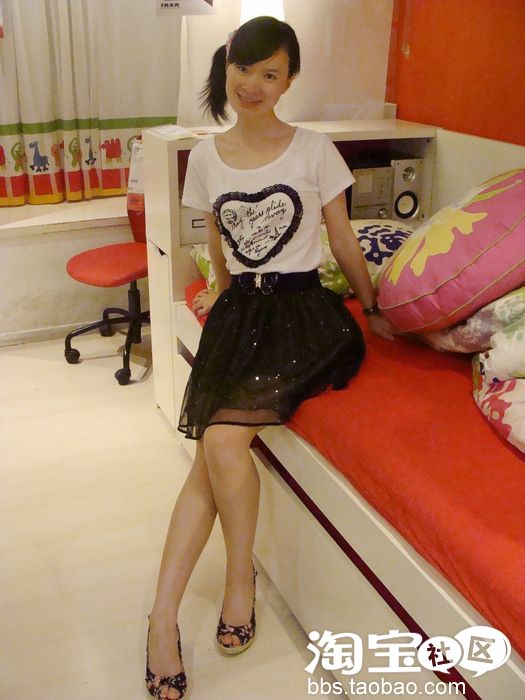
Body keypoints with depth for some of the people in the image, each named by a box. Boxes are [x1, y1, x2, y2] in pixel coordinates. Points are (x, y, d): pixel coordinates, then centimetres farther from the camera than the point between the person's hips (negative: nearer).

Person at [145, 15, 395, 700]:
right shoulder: (206, 158, 9)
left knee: (223, 439, -23)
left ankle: (241, 575, 2)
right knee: (212, 453, -14)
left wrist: (372, 312, 12)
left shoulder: (314, 150, -1)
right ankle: (163, 616, -8)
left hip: (304, 311, -3)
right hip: (241, 310, 4)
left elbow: (345, 243, 7)